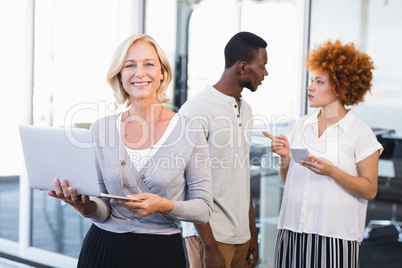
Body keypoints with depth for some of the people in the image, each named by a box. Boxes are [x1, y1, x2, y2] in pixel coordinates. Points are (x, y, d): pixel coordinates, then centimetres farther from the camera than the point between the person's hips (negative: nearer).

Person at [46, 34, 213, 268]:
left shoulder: (189, 131, -7)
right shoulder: (101, 130, 0)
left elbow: (203, 209, -5)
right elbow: (103, 212, 1)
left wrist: (164, 206, -22)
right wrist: (86, 205, -20)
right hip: (104, 249, 2)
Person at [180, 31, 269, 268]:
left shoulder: (245, 110, 12)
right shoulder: (197, 110, -12)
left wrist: (253, 234, 15)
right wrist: (209, 245, -15)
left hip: (241, 236, 7)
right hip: (210, 234, -7)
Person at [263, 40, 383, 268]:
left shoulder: (360, 133, -5)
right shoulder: (302, 125, 8)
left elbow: (369, 190, -7)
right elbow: (288, 180, 13)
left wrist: (331, 171, -18)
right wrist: (285, 157, -6)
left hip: (336, 235, -4)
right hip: (294, 230, 4)